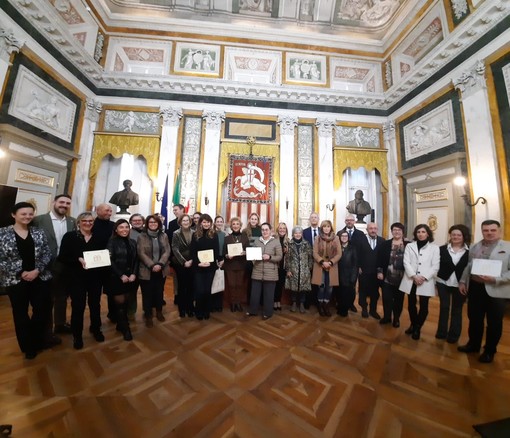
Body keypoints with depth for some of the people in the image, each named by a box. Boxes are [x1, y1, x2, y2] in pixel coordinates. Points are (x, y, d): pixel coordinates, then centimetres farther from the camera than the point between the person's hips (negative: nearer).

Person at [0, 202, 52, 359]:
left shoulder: (39, 232, 1)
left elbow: (47, 254, -1)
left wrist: (37, 270, -13)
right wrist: (21, 273, -13)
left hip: (40, 278, 1)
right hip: (15, 280, -1)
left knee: (43, 311, 5)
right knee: (20, 314, 13)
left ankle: (37, 341, 32)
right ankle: (27, 346, 34)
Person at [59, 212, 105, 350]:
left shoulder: (98, 238, 5)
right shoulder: (69, 236, -4)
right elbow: (62, 257, -7)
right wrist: (78, 259, -23)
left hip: (95, 277, 3)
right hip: (77, 278, -2)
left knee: (95, 304, 14)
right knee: (78, 306, 5)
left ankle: (95, 329, 35)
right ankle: (77, 335, 28)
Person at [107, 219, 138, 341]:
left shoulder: (133, 242, 6)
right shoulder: (112, 242, -7)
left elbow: (136, 260, 5)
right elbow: (110, 261, -13)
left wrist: (134, 274, -7)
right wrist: (121, 275, -15)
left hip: (130, 277, 4)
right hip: (116, 278, -4)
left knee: (125, 302, 12)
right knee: (120, 303, 4)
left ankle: (121, 324, 31)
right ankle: (125, 328, 19)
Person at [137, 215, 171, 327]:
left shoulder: (164, 236, 2)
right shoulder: (142, 236, -5)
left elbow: (167, 251, -3)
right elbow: (141, 253, -11)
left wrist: (160, 264, -16)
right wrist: (152, 265, -18)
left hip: (161, 270, 3)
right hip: (146, 270, -2)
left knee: (159, 292, 16)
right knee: (147, 293, 8)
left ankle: (159, 312, 36)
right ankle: (148, 316, 26)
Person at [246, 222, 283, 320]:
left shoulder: (276, 242, -4)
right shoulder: (256, 241, 7)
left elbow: (280, 257, -4)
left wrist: (270, 257, -18)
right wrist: (253, 258, -8)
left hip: (270, 273, -3)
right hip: (257, 272, 3)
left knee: (268, 294, 9)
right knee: (255, 293, 12)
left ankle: (267, 313, 28)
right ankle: (253, 311, 32)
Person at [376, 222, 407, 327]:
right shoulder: (385, 244, 1)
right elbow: (379, 259, 0)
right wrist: (379, 271, -5)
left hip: (401, 278, 0)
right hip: (387, 277, 0)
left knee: (399, 299, 14)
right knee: (386, 298, 7)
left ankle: (396, 319, 32)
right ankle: (386, 317, 26)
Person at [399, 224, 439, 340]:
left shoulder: (434, 248, 4)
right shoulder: (409, 246, 6)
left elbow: (435, 266, -2)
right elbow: (406, 262, -2)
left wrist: (424, 277, -14)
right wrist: (414, 276, -14)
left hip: (426, 281, -1)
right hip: (411, 280, 1)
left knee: (423, 307, 6)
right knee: (411, 305, 11)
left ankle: (417, 328, 25)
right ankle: (413, 325, 33)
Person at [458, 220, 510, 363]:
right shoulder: (474, 247, 8)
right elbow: (468, 266, 13)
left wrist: (495, 279, -22)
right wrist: (462, 281, 7)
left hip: (496, 291, -3)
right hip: (475, 288, 4)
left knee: (494, 323, 11)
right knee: (474, 319, 15)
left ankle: (490, 351, 30)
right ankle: (473, 344, 33)